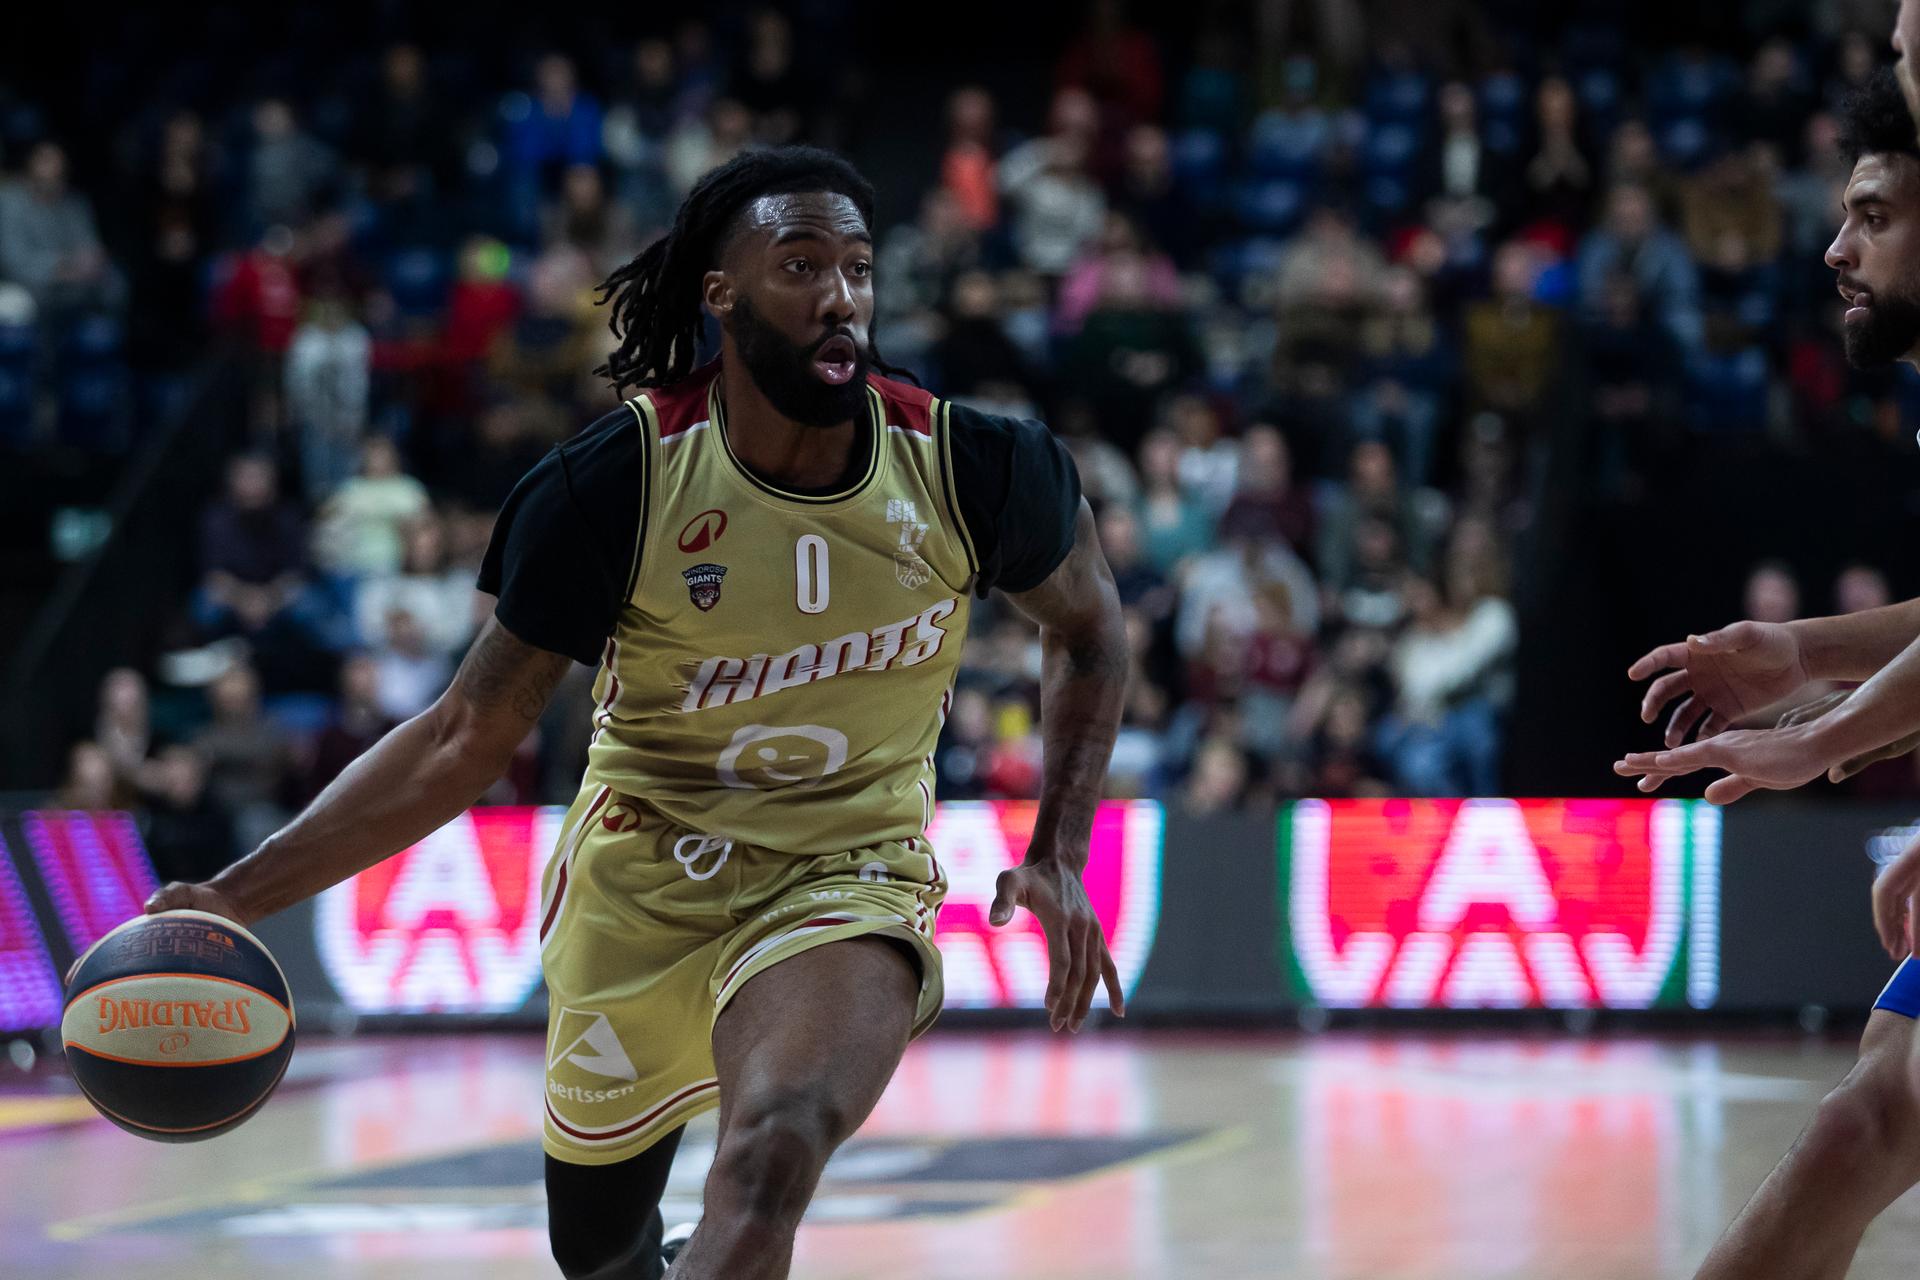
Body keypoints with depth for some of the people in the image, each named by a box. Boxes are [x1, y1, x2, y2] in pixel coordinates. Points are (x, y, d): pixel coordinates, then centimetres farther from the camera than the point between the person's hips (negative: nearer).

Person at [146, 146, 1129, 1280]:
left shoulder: (964, 468, -14)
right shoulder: (620, 484, -17)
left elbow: (1088, 624, 9)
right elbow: (468, 739, -10)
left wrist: (1060, 858, 0)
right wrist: (240, 897, -18)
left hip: (846, 882, -1)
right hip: (640, 878, 2)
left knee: (770, 1165, -33)